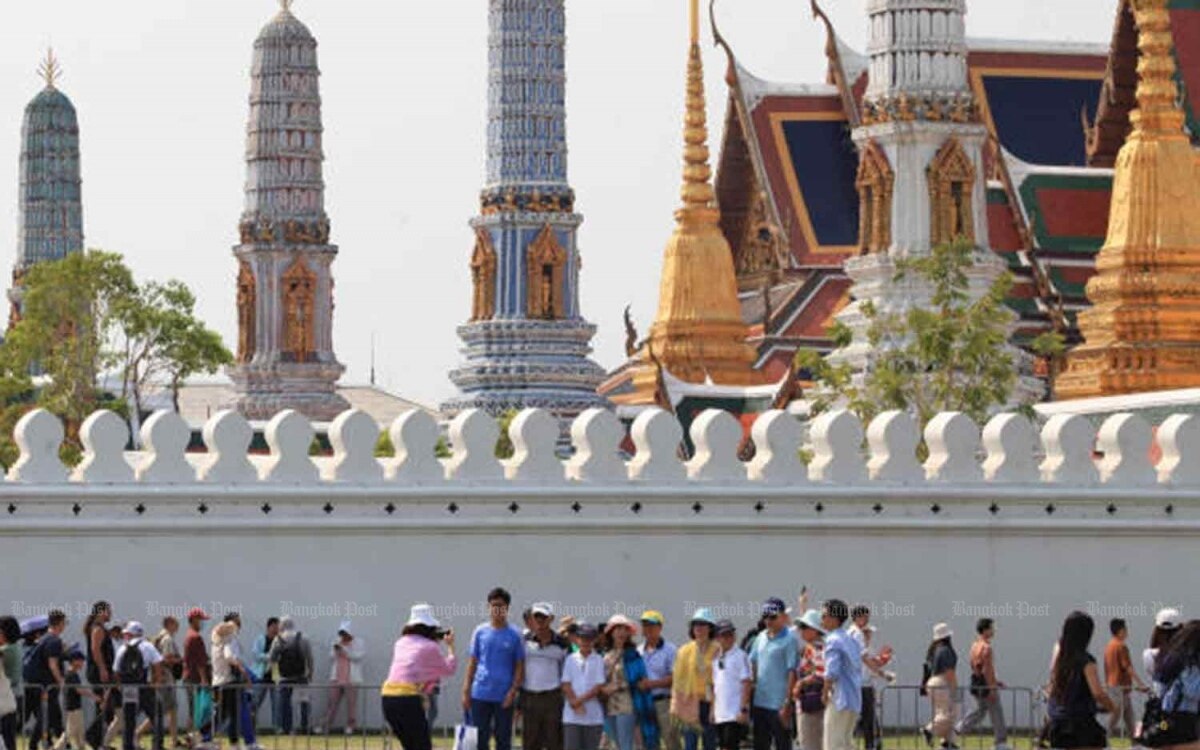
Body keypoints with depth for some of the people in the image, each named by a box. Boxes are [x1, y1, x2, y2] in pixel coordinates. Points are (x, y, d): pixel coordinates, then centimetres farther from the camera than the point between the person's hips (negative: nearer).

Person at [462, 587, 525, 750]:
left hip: (504, 697, -1)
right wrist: (466, 691, 3)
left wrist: (513, 691, -11)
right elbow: (472, 663, 9)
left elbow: (520, 666, 1)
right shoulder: (480, 632, 6)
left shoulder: (514, 635, 1)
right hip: (480, 694, 1)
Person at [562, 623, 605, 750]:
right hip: (572, 716, 1)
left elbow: (599, 686, -3)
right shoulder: (571, 659, 8)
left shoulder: (598, 660, 3)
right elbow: (566, 685, 3)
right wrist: (575, 702, -11)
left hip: (593, 716, -1)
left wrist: (581, 699, -11)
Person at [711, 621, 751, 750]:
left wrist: (744, 710, -17)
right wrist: (712, 710, 15)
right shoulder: (717, 659, 15)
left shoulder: (740, 656, -7)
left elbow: (747, 684, -11)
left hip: (735, 715, -7)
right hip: (720, 714, 7)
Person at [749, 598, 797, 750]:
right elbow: (752, 665, 17)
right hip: (759, 702, 7)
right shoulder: (761, 638, 12)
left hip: (779, 703, -7)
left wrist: (787, 703, -17)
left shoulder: (789, 640, -10)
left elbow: (792, 673, -13)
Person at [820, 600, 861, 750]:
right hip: (855, 701, 9)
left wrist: (825, 694, -8)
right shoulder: (851, 640, 16)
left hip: (840, 700, -9)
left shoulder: (833, 640, -13)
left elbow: (831, 673, -22)